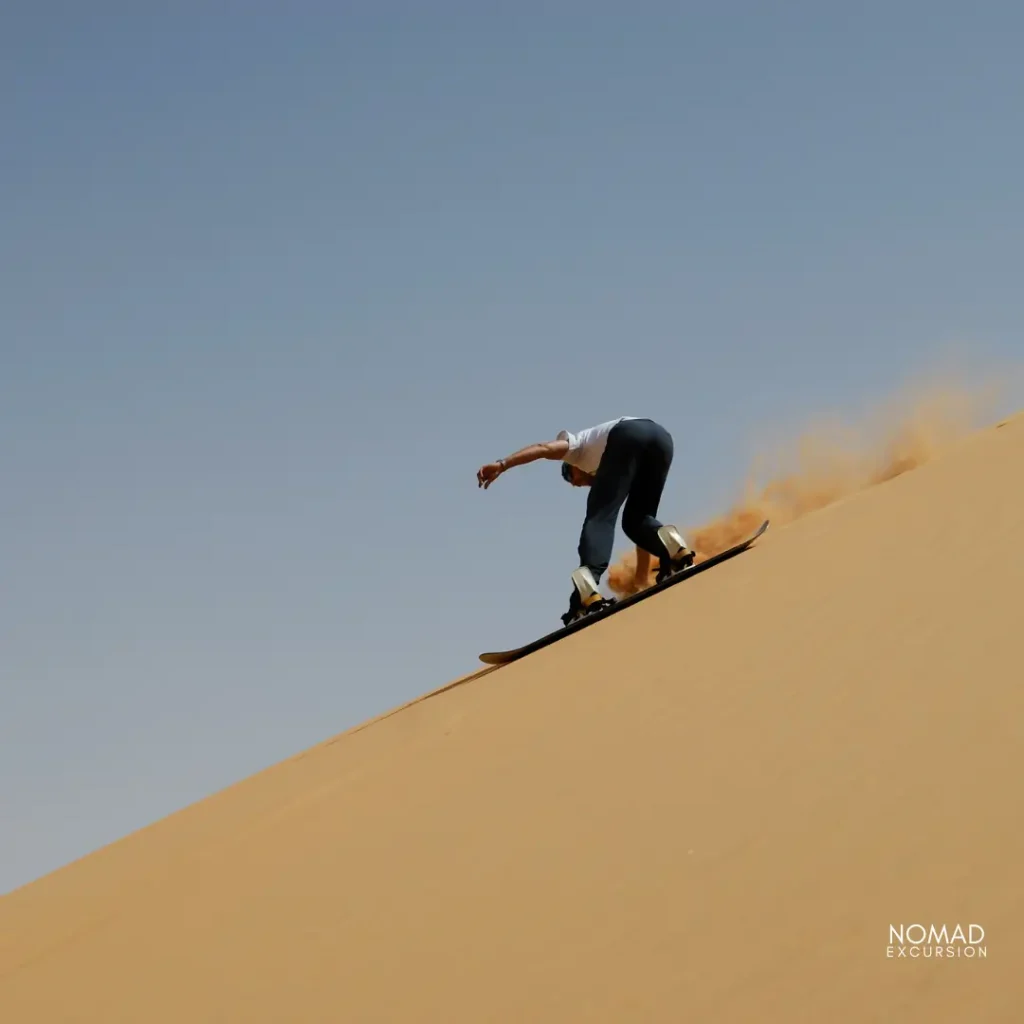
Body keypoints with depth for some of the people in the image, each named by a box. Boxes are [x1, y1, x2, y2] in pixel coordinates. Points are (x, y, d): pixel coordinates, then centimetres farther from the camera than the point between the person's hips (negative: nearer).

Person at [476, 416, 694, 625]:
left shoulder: (580, 444, 35)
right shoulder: (614, 478, 45)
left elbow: (544, 448, 14)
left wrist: (501, 465, 0)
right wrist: (641, 581, 46)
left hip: (625, 436, -5)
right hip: (661, 436, 5)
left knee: (600, 518, -8)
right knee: (635, 521, 18)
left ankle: (587, 582, -32)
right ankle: (670, 544, -13)